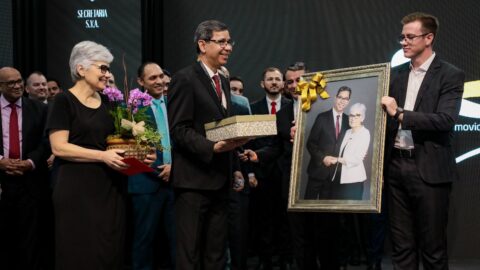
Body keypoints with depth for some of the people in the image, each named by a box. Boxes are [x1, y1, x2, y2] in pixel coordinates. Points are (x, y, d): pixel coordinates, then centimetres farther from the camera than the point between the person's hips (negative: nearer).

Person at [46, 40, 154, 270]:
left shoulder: (107, 102, 13)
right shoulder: (64, 101, -6)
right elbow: (59, 147, -14)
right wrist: (102, 156, -21)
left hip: (110, 187, 6)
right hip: (78, 189, -6)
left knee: (111, 250, 7)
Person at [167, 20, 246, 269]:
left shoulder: (223, 82, 17)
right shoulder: (185, 79, -8)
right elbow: (179, 129, -15)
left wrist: (234, 167, 17)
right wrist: (212, 147, -25)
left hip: (220, 180, 8)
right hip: (194, 179, -8)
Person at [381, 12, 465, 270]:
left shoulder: (450, 75, -5)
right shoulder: (396, 74, 11)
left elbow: (445, 120, -17)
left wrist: (400, 114, -23)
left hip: (429, 169, -5)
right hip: (396, 166, 5)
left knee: (432, 246, 4)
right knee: (401, 245, 11)